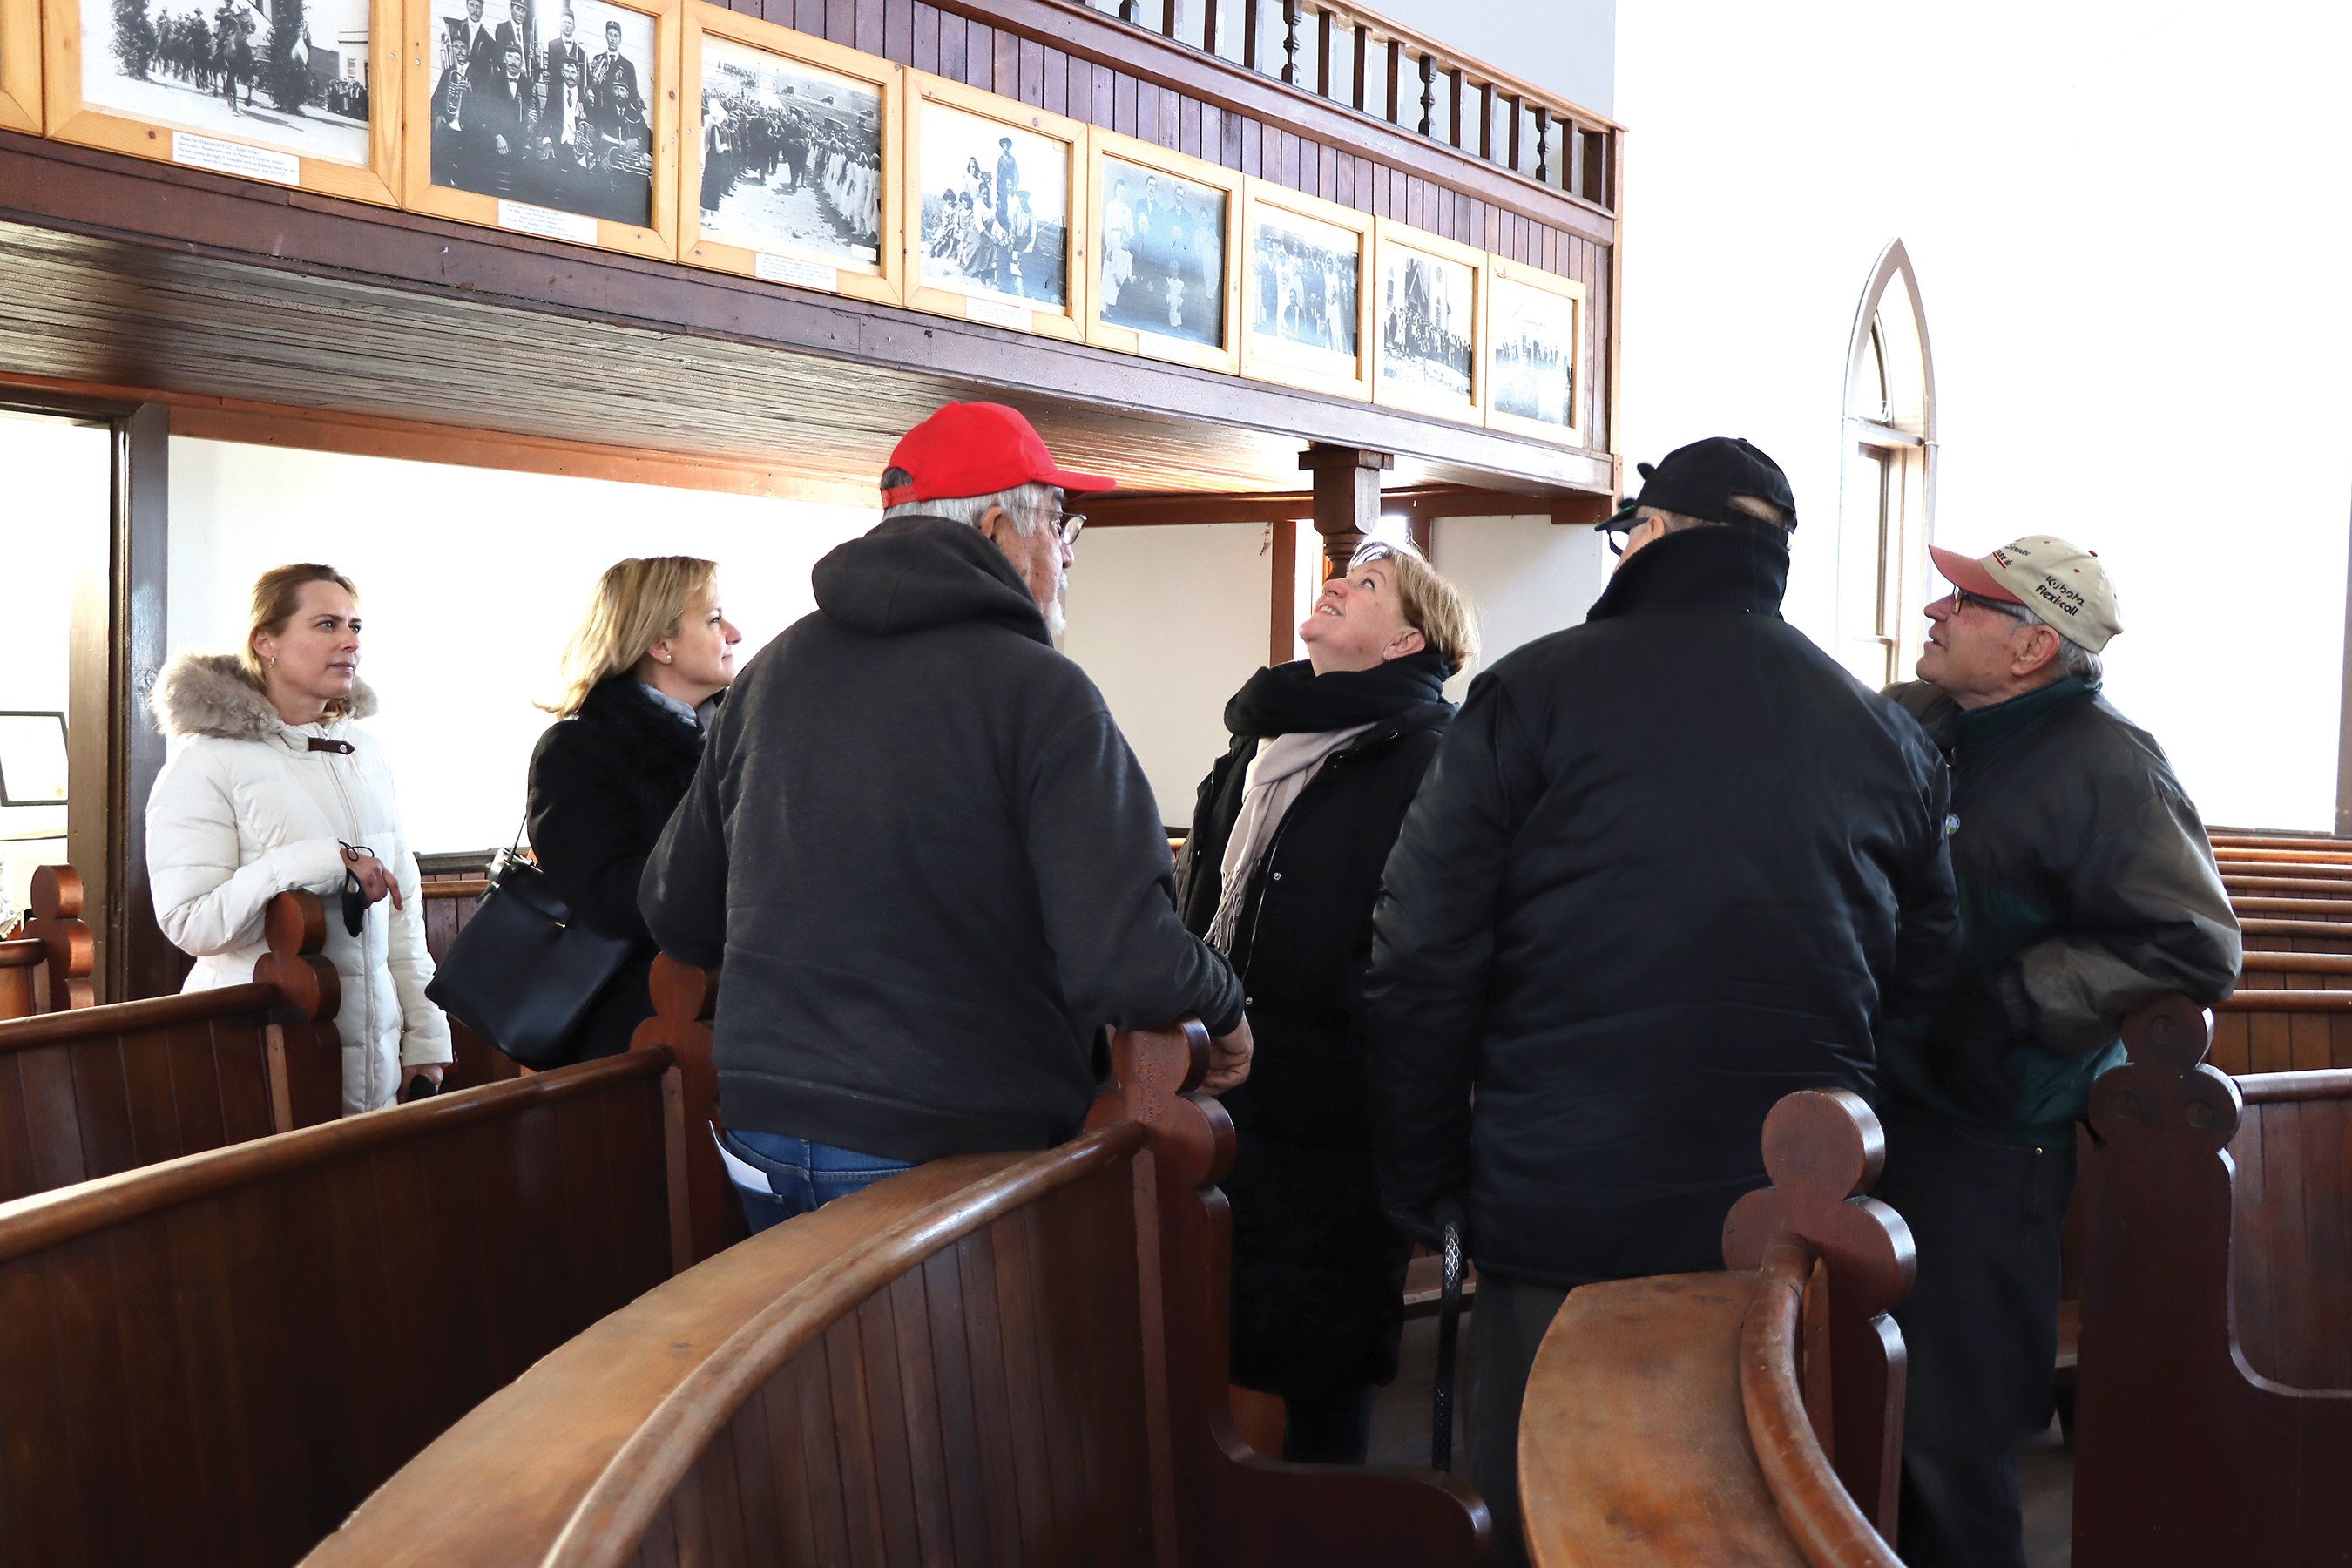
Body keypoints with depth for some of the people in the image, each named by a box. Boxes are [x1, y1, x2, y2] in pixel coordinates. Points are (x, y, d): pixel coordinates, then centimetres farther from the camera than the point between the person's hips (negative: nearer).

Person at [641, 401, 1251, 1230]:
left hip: (763, 1132, 6)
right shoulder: (1040, 693, -15)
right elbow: (1126, 962, -22)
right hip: (957, 1153, -6)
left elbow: (675, 912, 12)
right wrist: (1224, 1008, -2)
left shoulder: (772, 671, 5)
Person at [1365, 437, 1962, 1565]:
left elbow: (1421, 962, -9)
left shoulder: (1533, 690, -6)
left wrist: (1419, 1182, 0)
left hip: (1561, 1209, -4)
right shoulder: (1886, 733, 7)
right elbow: (1923, 974, 14)